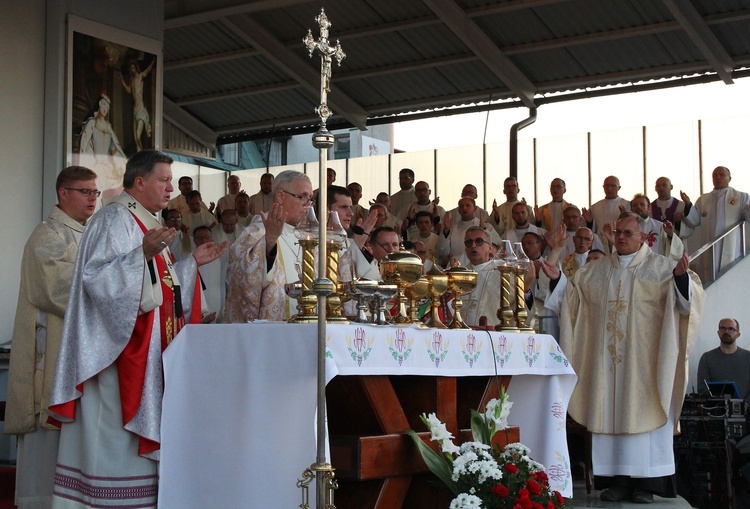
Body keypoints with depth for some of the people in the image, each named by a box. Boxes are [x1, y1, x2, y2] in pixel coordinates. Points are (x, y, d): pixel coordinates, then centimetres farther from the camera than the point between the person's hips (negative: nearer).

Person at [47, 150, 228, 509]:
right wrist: (144, 253, -34)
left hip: (149, 353, 10)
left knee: (135, 443, 10)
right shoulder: (115, 219, -10)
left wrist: (193, 262, 16)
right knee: (118, 438, -8)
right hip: (122, 349, -10)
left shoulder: (146, 225, 18)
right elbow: (98, 277, -24)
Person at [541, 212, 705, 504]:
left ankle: (646, 483, 0)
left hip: (643, 361, -4)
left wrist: (681, 276, -28)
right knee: (611, 413, 1)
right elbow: (573, 296, 22)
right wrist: (557, 279, 6)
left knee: (643, 414, -5)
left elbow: (689, 294, -8)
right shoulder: (597, 270, 17)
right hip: (607, 358, 4)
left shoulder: (661, 267, 4)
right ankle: (619, 481, 5)